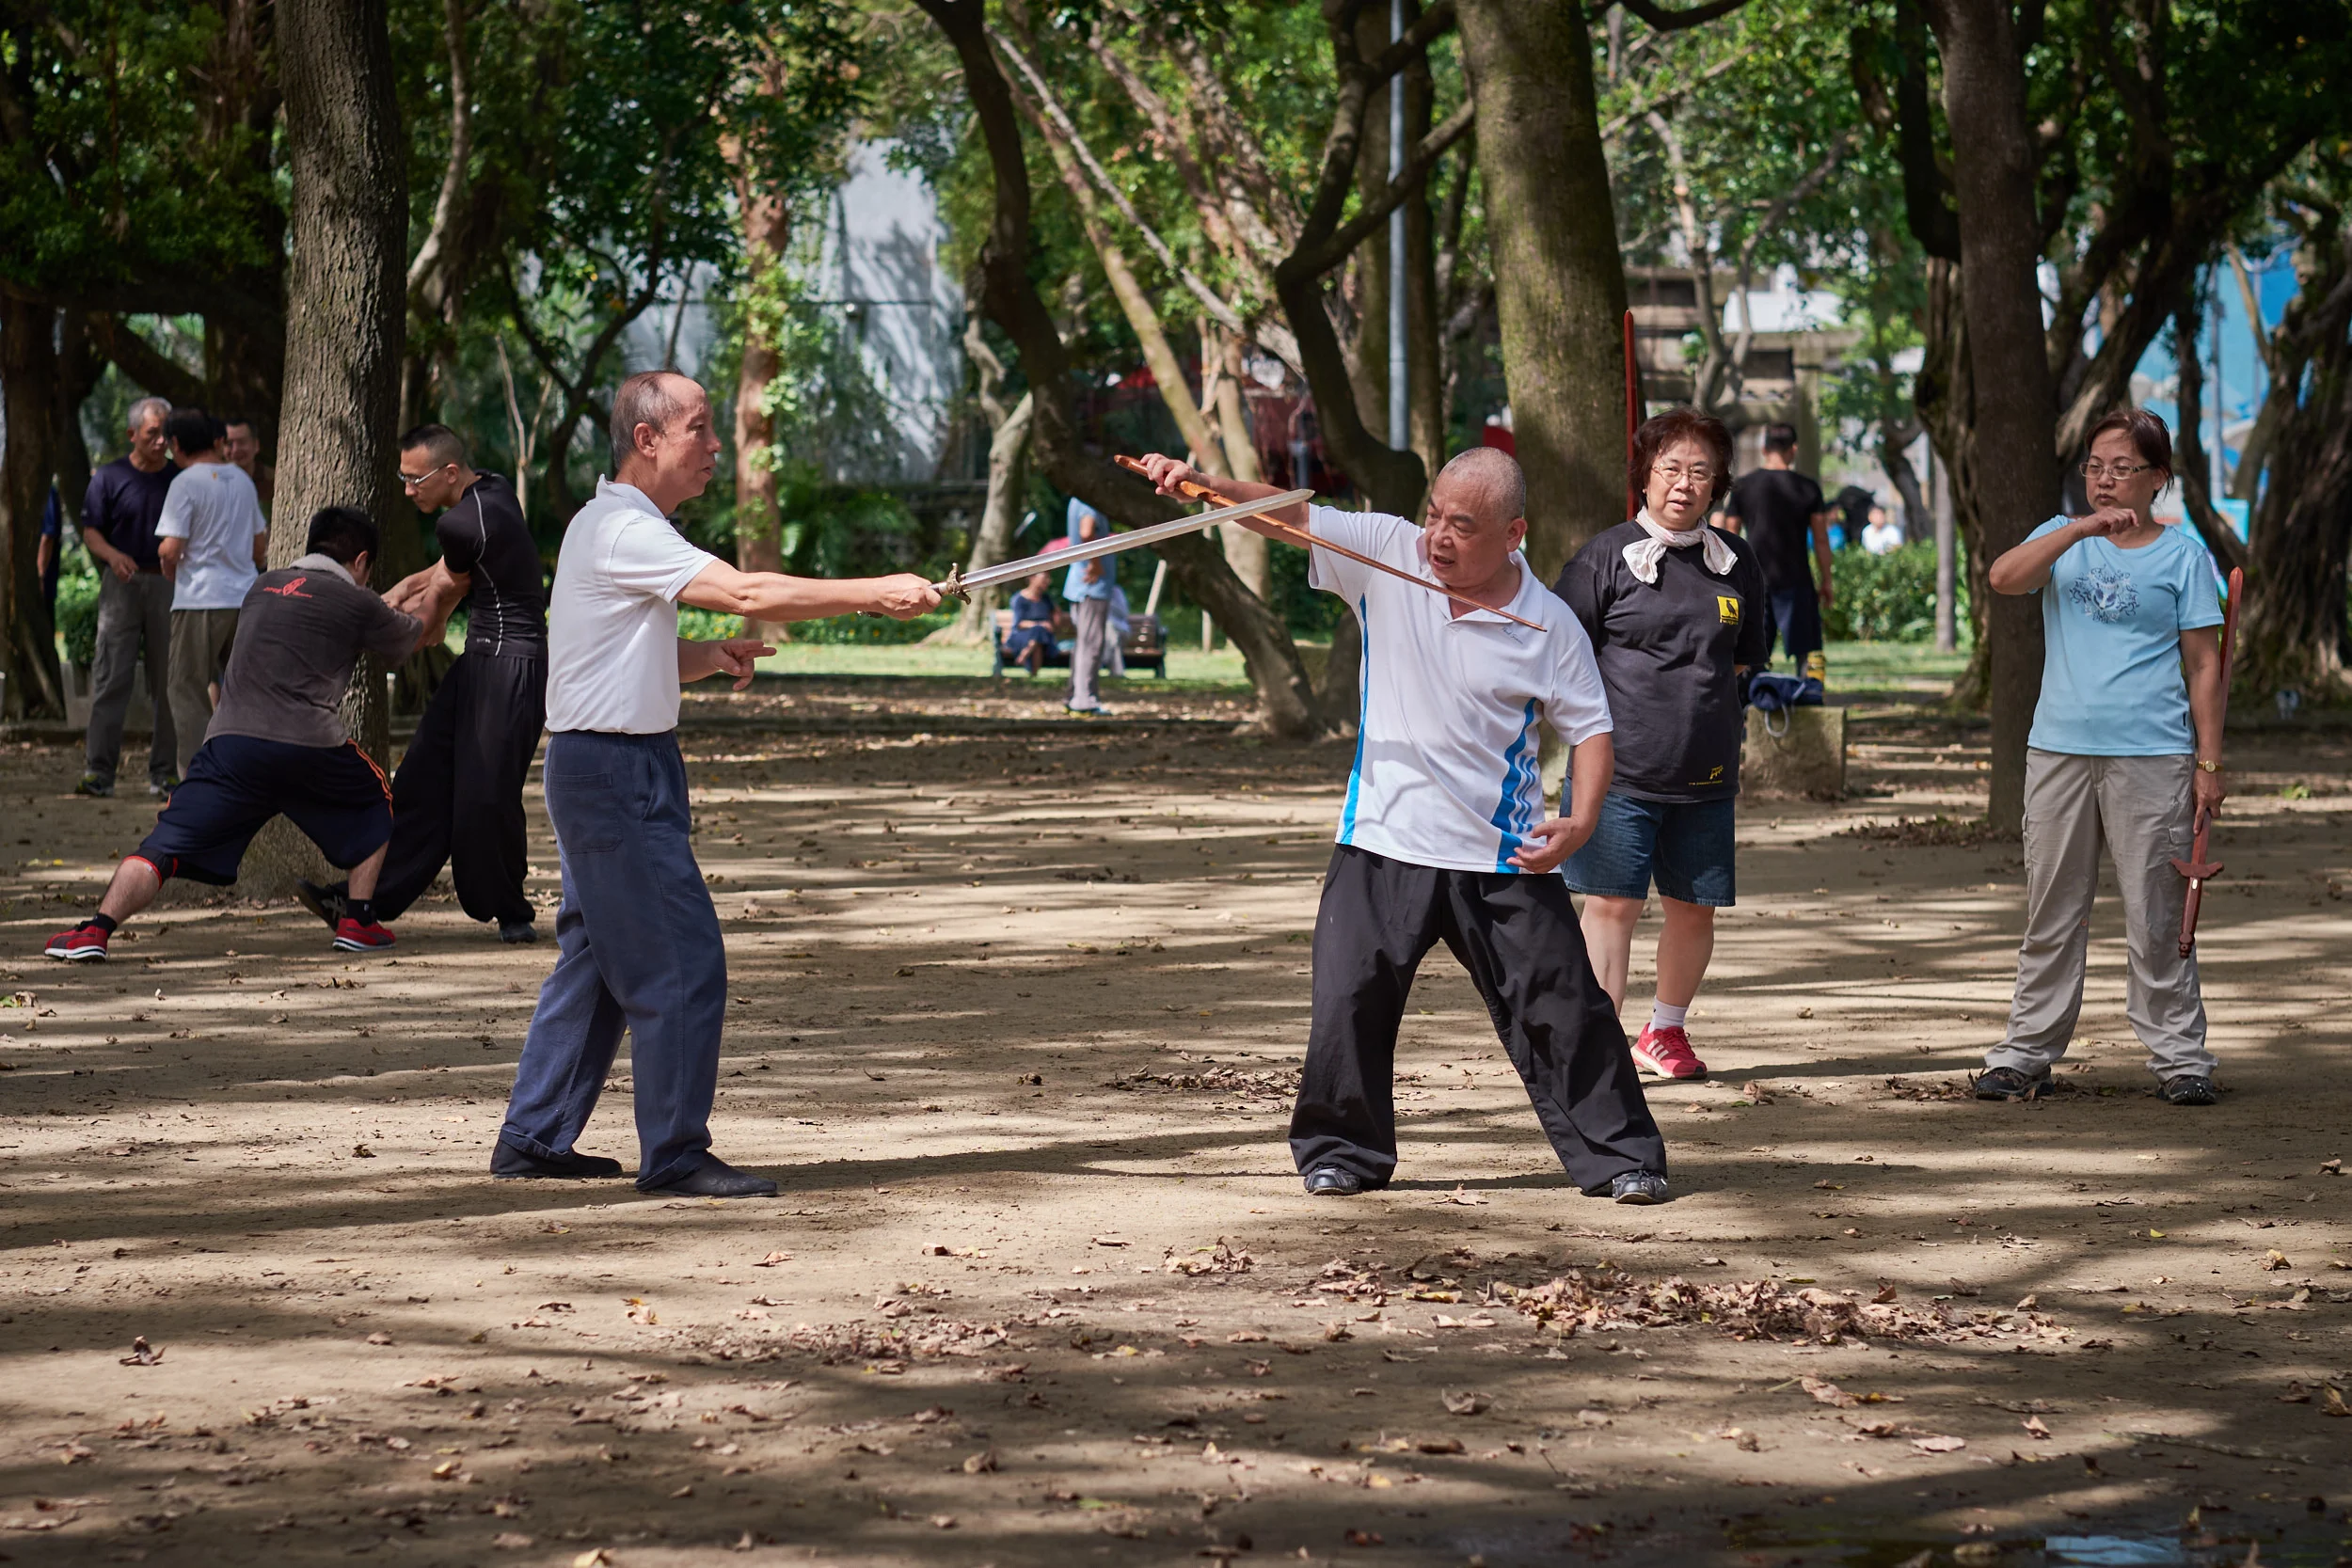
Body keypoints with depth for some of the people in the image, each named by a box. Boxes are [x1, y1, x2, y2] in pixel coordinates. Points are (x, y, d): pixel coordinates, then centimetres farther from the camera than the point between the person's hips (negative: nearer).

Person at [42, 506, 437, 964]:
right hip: (310, 747, -2)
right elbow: (418, 637, 29)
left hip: (232, 741, 2)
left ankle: (96, 929, -21)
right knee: (375, 804, 27)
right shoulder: (356, 602, 11)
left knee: (166, 845, -1)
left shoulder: (265, 586, 24)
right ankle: (358, 922, 19)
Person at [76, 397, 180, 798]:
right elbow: (90, 532, 2)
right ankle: (98, 771, -9)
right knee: (111, 678, -7)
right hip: (122, 584, -2)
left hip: (168, 586, 2)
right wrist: (112, 554, -18)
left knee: (167, 682, 3)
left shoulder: (182, 479, 8)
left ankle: (164, 773, 8)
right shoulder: (110, 478, 3)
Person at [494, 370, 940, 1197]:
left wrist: (708, 657, 4)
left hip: (617, 772, 11)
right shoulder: (621, 531, -17)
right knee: (682, 959, -8)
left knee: (597, 956, 15)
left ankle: (533, 1137, 21)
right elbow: (747, 592, -26)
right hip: (613, 767, -11)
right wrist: (877, 594, -25)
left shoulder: (623, 527, 16)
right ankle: (675, 1154, -3)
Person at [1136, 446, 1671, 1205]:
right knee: (1349, 1003, -2)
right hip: (1384, 843, 1)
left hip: (1504, 858, -1)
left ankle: (1619, 1155, 16)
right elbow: (1291, 516, -9)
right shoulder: (1387, 553, -3)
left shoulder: (1548, 625, -6)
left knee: (1563, 1007, 3)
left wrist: (1581, 819, -16)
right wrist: (1206, 485, -25)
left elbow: (1590, 727, 0)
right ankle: (1342, 1150, 17)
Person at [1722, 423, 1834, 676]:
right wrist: (1826, 582, 9)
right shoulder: (1807, 489, -3)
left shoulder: (1742, 487, 1)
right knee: (1807, 652, 3)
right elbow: (1821, 540, 0)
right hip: (1795, 580, -2)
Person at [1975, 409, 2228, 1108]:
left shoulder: (2182, 553, 5)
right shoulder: (2063, 539, 11)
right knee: (2051, 911, 7)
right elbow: (2003, 577, -10)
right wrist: (2083, 527, -20)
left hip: (2151, 756, -2)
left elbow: (2203, 664, 4)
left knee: (2156, 916, -1)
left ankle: (2179, 1056, 6)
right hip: (2059, 749, 3)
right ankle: (2027, 1051, 12)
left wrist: (2209, 762, -2)